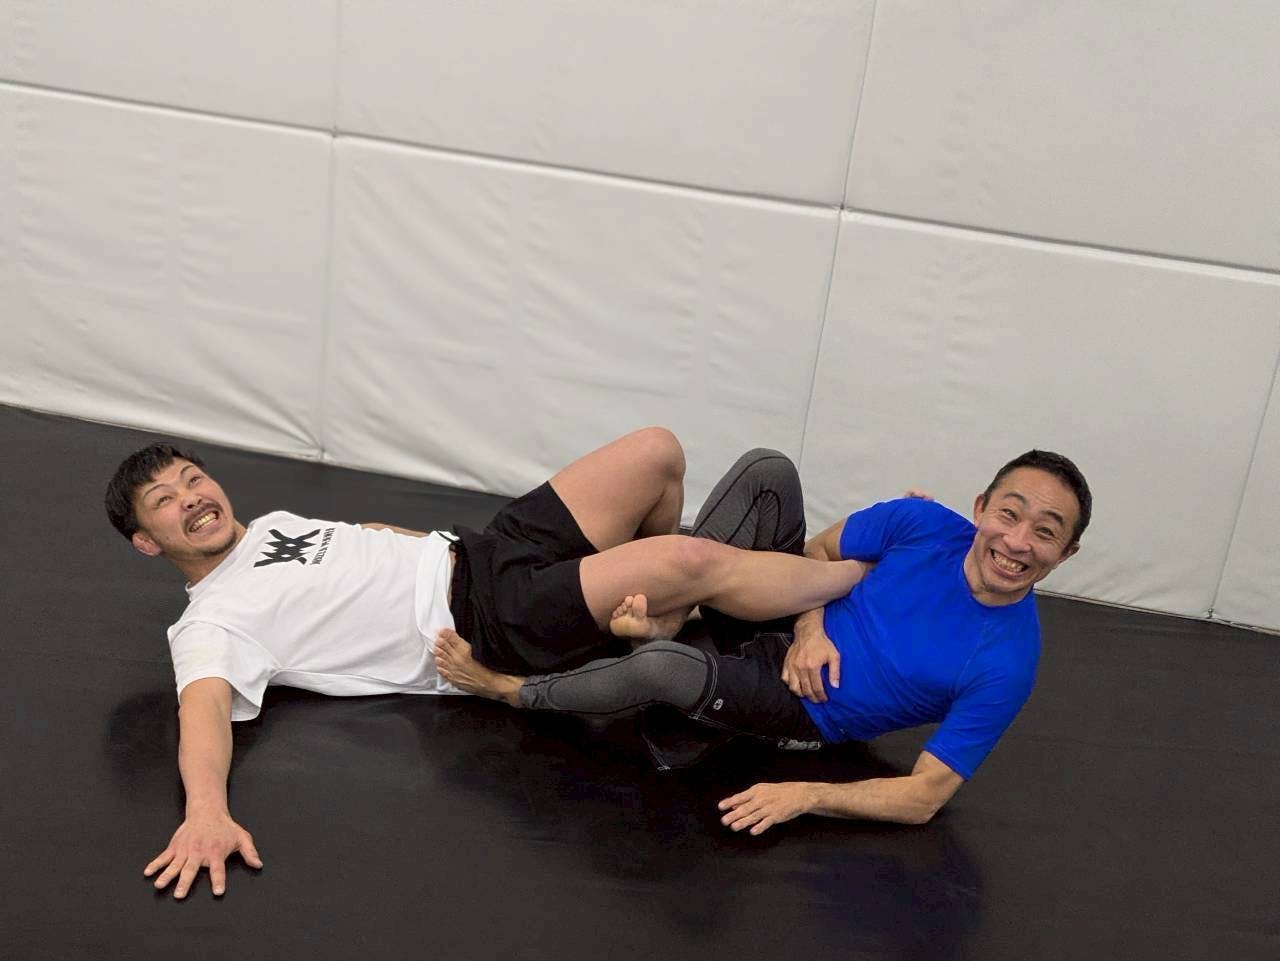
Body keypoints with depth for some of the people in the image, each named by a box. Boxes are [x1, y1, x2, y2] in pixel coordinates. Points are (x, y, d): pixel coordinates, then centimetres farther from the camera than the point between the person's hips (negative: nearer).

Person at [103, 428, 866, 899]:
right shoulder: (211, 624, -5)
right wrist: (206, 810, -42)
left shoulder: (273, 524, 21)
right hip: (490, 625, -8)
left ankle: (658, 614, 19)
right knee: (693, 561, -24)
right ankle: (869, 572, -1)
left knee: (657, 452, -3)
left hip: (482, 555, 8)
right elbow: (206, 706, -23)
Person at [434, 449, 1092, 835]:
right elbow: (820, 551, 3)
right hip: (787, 634, 5)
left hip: (807, 710, -4)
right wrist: (810, 631, -14)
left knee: (661, 667, -33)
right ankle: (678, 608, -6)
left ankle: (508, 689, -6)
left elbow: (925, 797, -21)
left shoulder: (1006, 667, -24)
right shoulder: (926, 524, -15)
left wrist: (808, 796, -31)